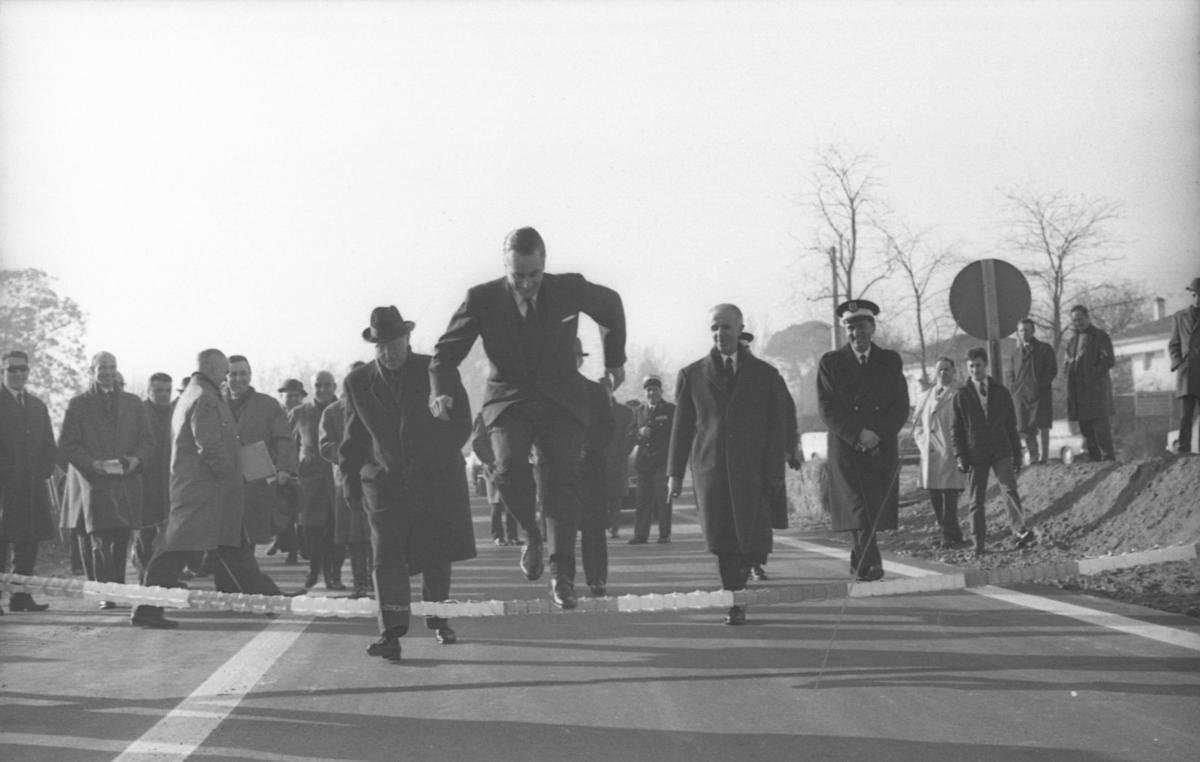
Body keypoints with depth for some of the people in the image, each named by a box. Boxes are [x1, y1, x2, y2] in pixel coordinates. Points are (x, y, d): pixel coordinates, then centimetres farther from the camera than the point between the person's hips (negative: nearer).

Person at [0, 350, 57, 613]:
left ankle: (21, 597, 6)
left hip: (33, 486, 6)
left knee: (28, 545, 3)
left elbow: (49, 446, 21)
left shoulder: (37, 406, 20)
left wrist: (44, 472, 6)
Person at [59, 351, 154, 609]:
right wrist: (92, 464, -14)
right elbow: (66, 444, 0)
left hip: (126, 481, 3)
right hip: (92, 482, -3)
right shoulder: (78, 404, 6)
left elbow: (147, 438, 13)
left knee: (121, 542, 4)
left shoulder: (133, 403, 16)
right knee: (100, 541, -11)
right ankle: (105, 595, -14)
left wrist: (137, 459, -8)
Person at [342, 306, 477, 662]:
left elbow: (461, 424, 2)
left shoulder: (438, 371, 0)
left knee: (438, 555, 10)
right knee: (387, 555, -12)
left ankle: (437, 616, 31)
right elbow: (354, 438, 10)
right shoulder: (358, 383, 4)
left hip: (437, 480, 0)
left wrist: (436, 459, -8)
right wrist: (351, 480, 2)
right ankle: (391, 632, -15)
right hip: (385, 482, 0)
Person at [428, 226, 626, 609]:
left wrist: (615, 358, 22)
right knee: (510, 468, -26)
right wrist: (440, 390, -21)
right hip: (509, 401, -1)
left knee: (564, 476, -17)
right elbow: (447, 350, -2)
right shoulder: (482, 299, -6)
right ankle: (532, 533, 4)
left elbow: (611, 304, 18)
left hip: (561, 402, 1)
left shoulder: (569, 289, -3)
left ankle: (562, 574, -15)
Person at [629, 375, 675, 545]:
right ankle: (641, 535, 2)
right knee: (643, 498, 1)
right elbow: (632, 432, 16)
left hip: (662, 460, -4)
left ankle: (664, 534, -1)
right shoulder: (640, 411, 18)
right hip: (644, 461, 4)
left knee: (663, 498, -5)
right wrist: (640, 432, -5)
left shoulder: (670, 410, 4)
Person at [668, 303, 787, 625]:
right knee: (722, 541, -4)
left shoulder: (765, 374, 9)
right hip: (710, 468, 1)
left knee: (752, 536, -7)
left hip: (752, 468, 0)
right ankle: (735, 604, 3)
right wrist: (675, 472, 7)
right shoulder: (692, 375, 11)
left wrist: (774, 474, -1)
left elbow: (776, 427, 6)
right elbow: (681, 426, 11)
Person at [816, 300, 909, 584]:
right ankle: (870, 563, -19)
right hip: (845, 448, -2)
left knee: (875, 507, 1)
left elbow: (901, 407, 4)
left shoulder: (891, 361, 11)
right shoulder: (830, 362, 6)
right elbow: (827, 409, -3)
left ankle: (859, 560, 18)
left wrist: (876, 435, -10)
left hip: (882, 448, 2)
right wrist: (858, 434, -15)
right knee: (857, 507, -14)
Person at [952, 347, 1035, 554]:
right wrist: (960, 456, -4)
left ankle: (1020, 531, -15)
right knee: (977, 499, 1)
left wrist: (1017, 453, 8)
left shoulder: (1001, 393, 8)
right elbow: (957, 429, 5)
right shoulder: (961, 396, 4)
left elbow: (1011, 425, 11)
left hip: (1001, 451, 1)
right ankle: (979, 543, 4)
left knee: (1010, 490, -12)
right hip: (975, 455, -1)